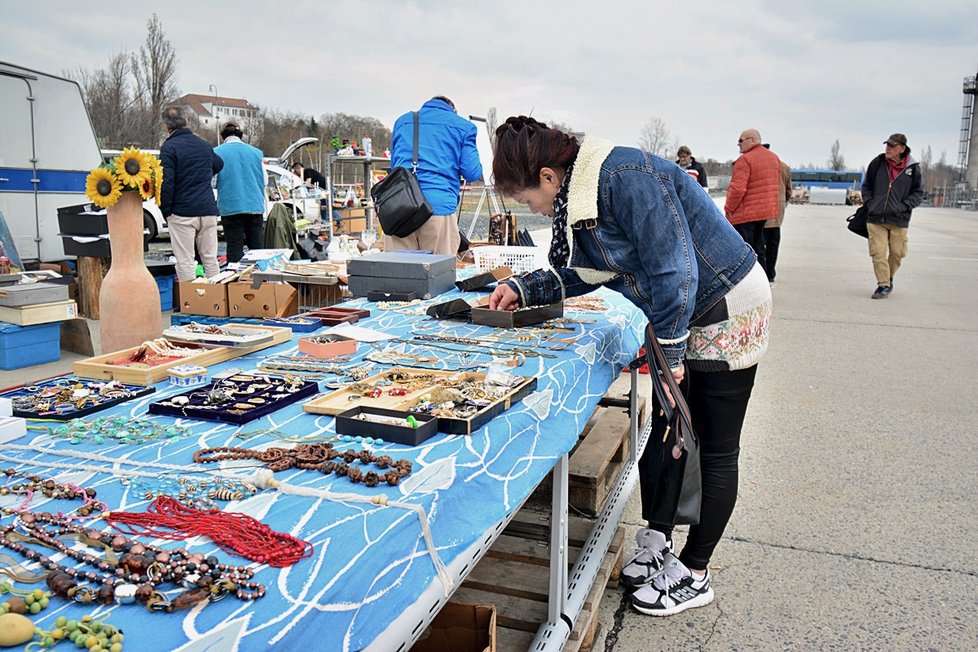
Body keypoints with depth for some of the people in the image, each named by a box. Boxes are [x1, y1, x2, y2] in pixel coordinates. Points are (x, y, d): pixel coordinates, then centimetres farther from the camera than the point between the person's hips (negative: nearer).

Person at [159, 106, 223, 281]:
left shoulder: (169, 147, -7)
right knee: (210, 259, 10)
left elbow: (166, 182, -13)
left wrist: (166, 212, -5)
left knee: (185, 262, -1)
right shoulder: (203, 144, 12)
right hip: (208, 210, 5)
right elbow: (218, 164, 33)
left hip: (182, 213, -5)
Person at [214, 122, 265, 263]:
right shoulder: (256, 152, 6)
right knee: (256, 248, 10)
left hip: (231, 208, -2)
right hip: (256, 207, 3)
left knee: (235, 251, 2)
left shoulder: (217, 152, -1)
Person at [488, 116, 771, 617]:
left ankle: (694, 575, 16)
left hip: (729, 312, -9)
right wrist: (524, 288, 6)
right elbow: (588, 273, 14)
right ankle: (656, 543, 28)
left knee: (715, 449, 4)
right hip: (680, 318, 9)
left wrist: (666, 351, -20)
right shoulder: (582, 194, 2)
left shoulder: (627, 179, -28)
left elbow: (673, 271, -29)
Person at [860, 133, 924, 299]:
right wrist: (869, 203, 2)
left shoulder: (913, 168, -3)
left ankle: (889, 278, 34)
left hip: (899, 220, 0)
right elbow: (866, 186, 13)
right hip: (875, 218, 0)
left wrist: (904, 206, -8)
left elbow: (918, 193, 5)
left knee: (897, 253, 9)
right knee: (878, 253, -5)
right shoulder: (877, 163, 0)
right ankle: (883, 285, 3)